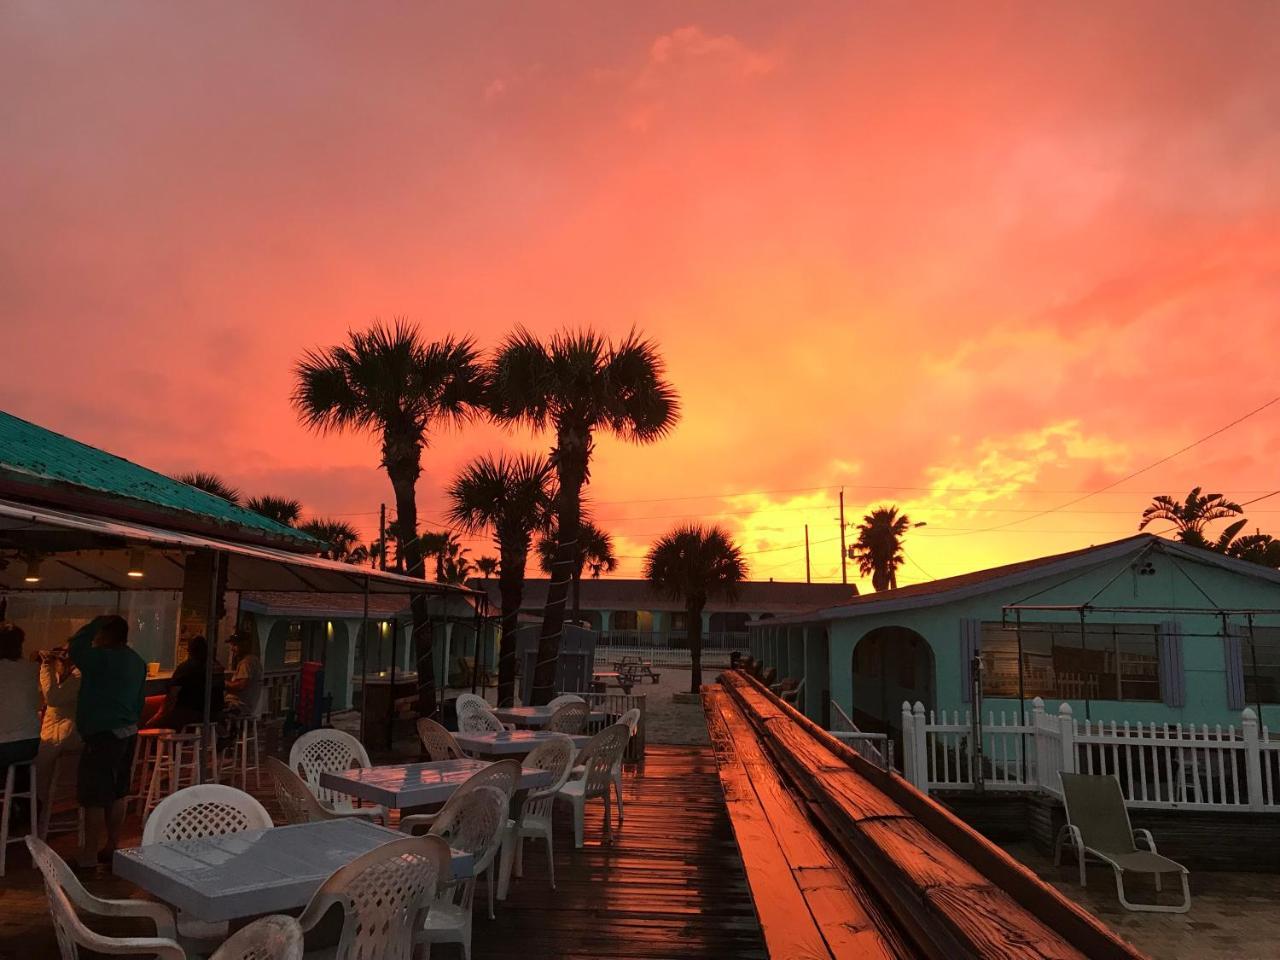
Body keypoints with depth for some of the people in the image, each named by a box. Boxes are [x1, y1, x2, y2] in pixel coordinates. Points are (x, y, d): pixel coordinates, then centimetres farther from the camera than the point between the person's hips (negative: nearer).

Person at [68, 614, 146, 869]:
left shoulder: (103, 658, -17)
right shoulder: (137, 662, 10)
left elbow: (75, 649, -13)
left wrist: (96, 622, -4)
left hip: (103, 735, -9)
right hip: (128, 733, 9)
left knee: (94, 798, -1)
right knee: (117, 793, 16)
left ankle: (89, 857, 5)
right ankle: (113, 846, 24)